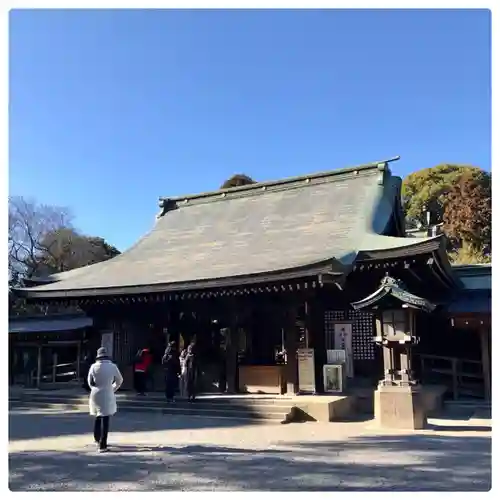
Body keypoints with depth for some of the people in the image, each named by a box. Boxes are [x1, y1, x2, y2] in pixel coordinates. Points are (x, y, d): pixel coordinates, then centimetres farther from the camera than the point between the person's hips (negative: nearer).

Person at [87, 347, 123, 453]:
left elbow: (90, 382, 6)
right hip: (107, 395, -3)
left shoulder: (94, 367, -5)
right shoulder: (112, 366, -8)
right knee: (105, 420, 0)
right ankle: (102, 445, -2)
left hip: (95, 395, 3)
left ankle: (97, 440, 36)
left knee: (97, 417, 22)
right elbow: (119, 380, 4)